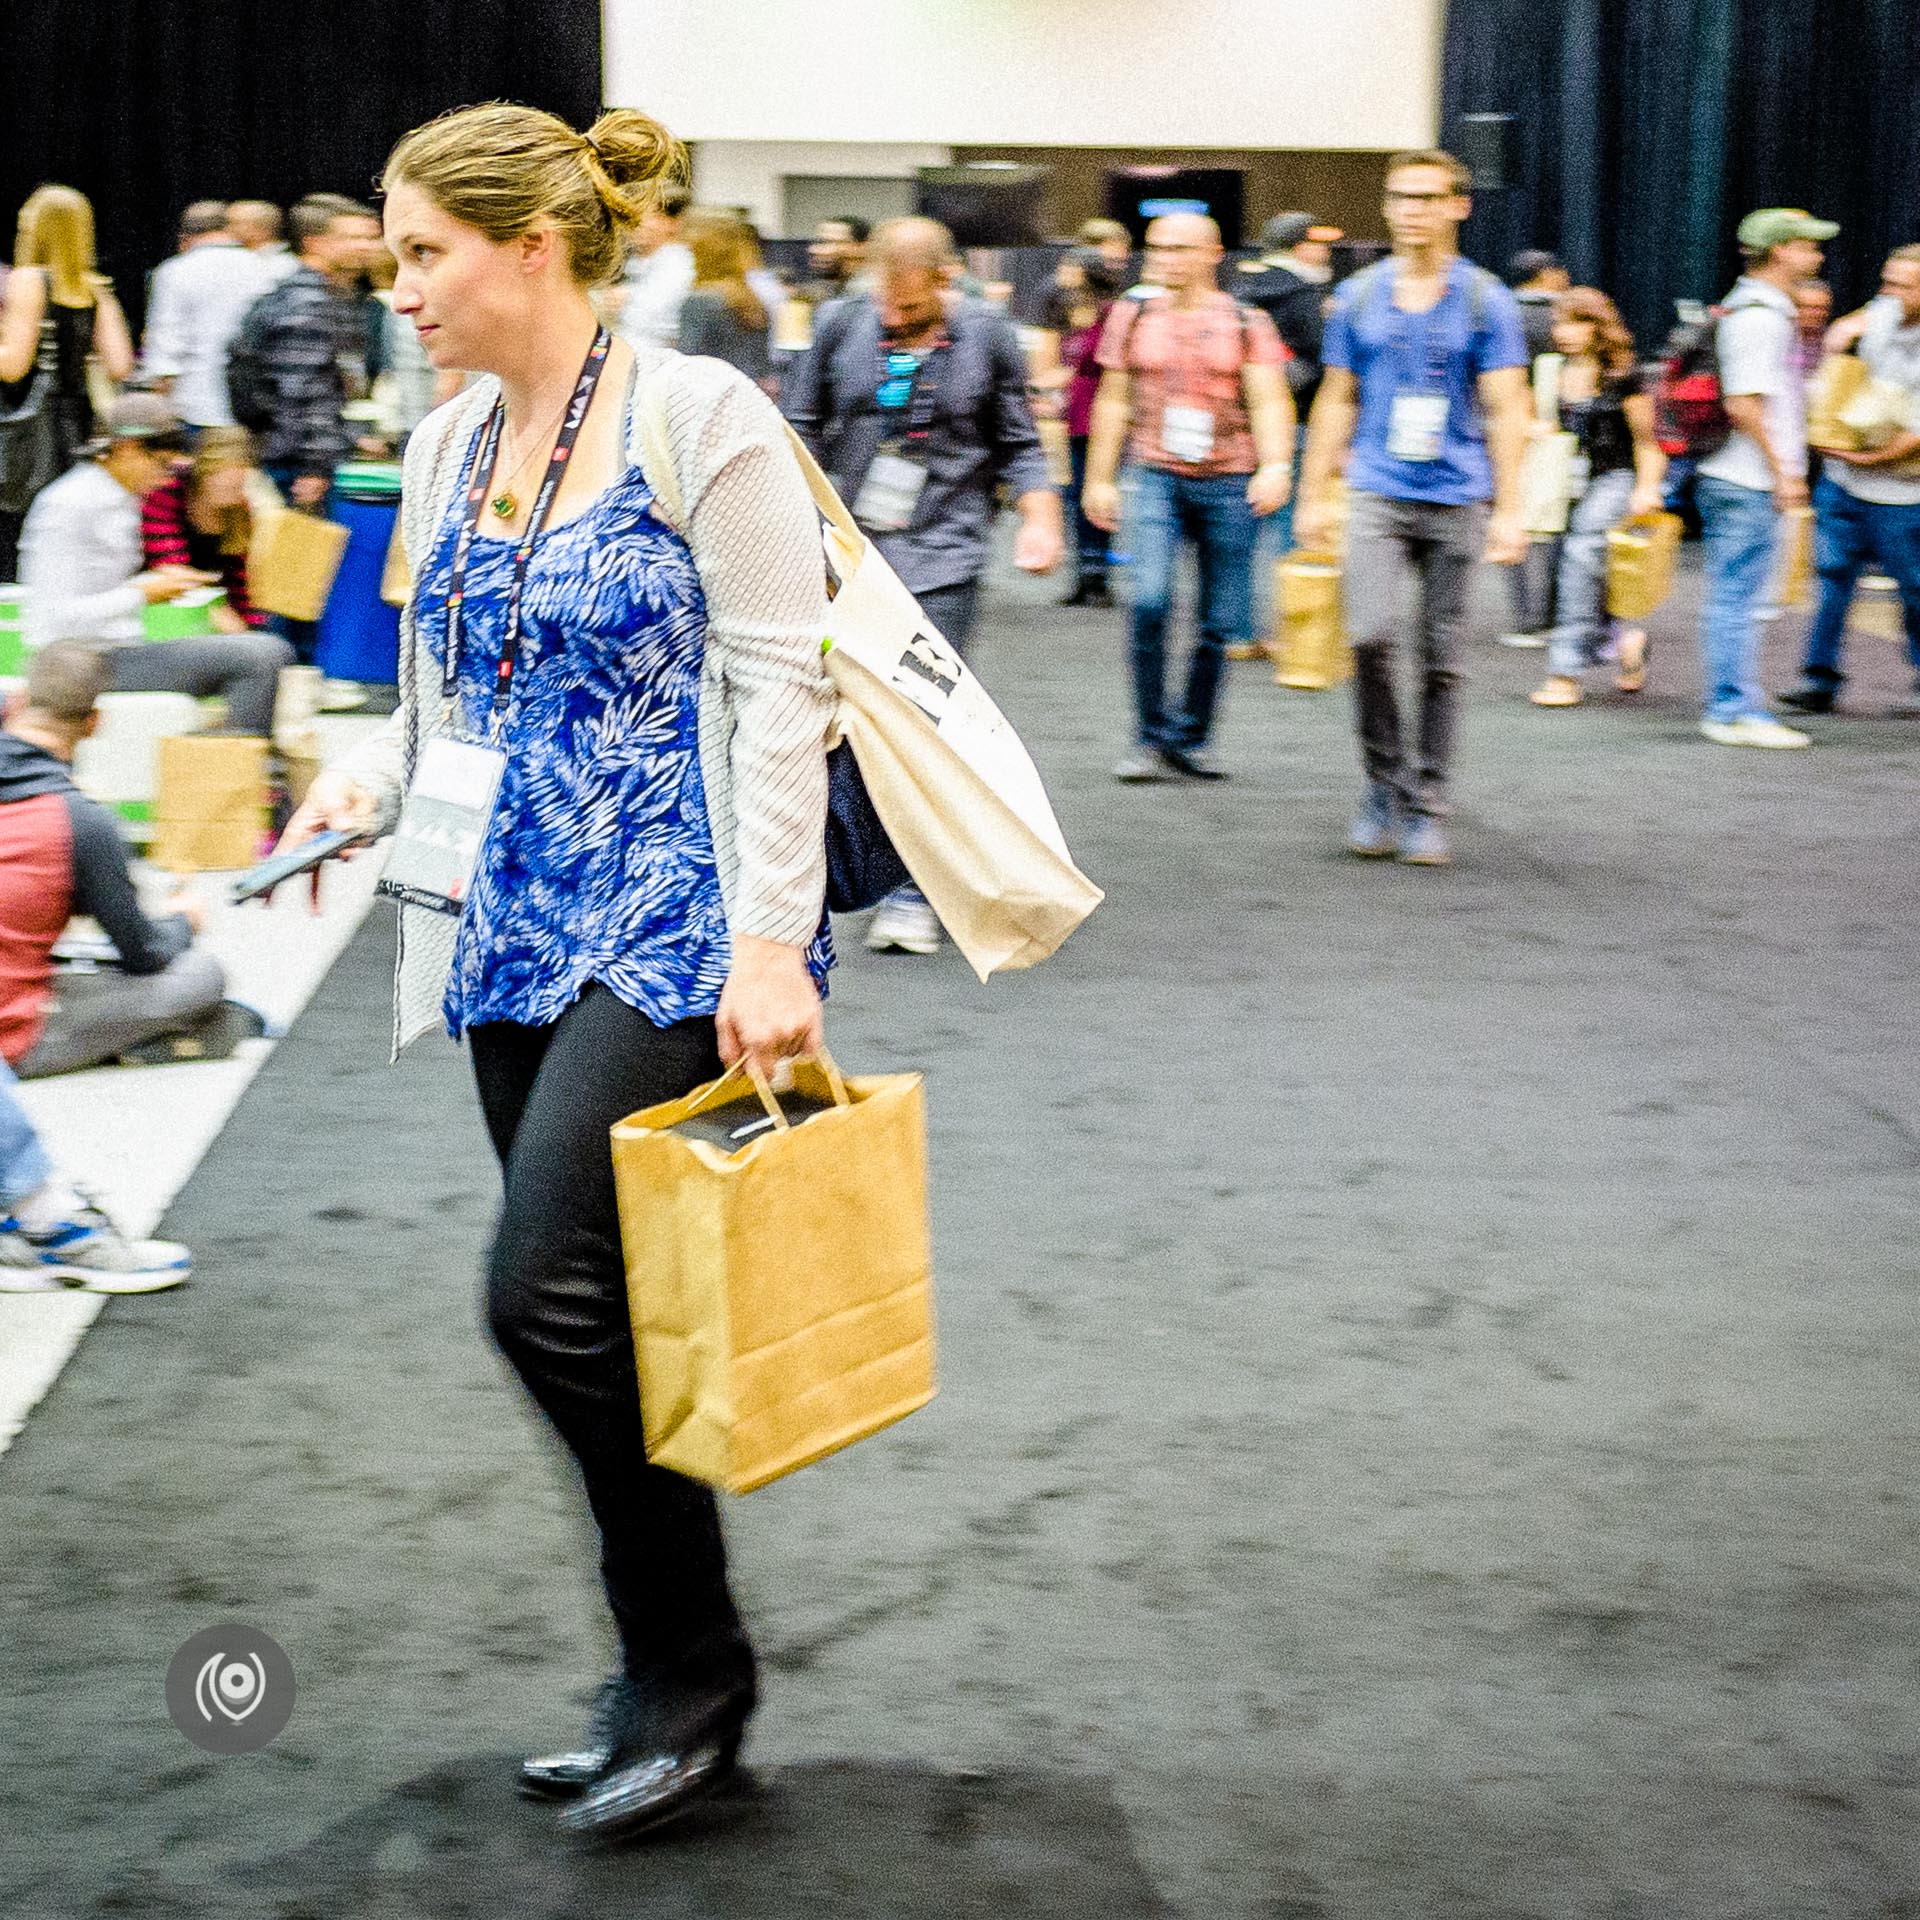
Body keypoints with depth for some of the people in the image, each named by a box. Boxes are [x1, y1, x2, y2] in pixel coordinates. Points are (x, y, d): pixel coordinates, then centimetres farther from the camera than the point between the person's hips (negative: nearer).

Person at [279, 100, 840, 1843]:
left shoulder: (700, 420, -10)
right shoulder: (449, 449, 11)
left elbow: (782, 690, -13)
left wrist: (770, 942, -19)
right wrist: (368, 779, 2)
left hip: (675, 932, -7)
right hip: (521, 940, 7)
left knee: (552, 1288, -15)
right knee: (583, 1308, 8)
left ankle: (689, 1673, 3)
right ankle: (675, 1698, 21)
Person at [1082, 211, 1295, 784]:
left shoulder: (1245, 323, 4)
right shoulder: (1133, 316, 10)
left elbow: (1268, 400, -4)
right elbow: (1114, 401, 16)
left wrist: (1275, 465, -20)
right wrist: (1099, 478, 15)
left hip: (1228, 484, 0)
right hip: (1157, 478, 0)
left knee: (1219, 621, 1)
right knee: (1149, 600, -19)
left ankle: (1191, 737, 18)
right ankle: (1152, 740, -9)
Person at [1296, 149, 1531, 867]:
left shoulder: (1486, 301, 2)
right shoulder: (1357, 297, 8)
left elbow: (1506, 410, -1)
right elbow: (1337, 400, 13)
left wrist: (1510, 508, -9)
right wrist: (1312, 496, 9)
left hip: (1457, 500, -1)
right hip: (1378, 493, 1)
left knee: (1441, 659, 3)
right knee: (1371, 637, -17)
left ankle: (1424, 809, 13)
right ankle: (1384, 786, 0)